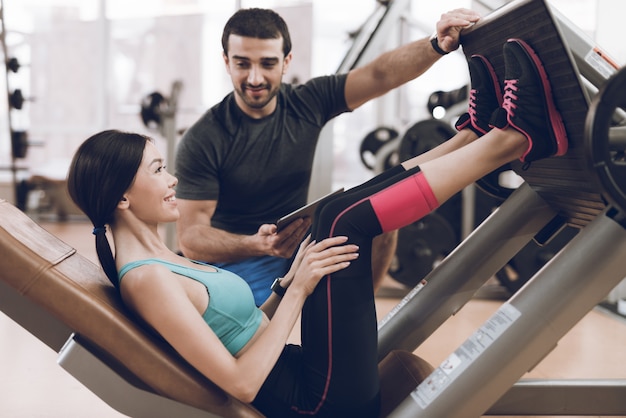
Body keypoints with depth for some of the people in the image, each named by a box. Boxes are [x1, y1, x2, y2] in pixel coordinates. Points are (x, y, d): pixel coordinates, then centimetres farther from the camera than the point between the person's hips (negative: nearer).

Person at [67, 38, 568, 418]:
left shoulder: (158, 261, 11)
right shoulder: (145, 280, -19)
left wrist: (289, 282, 4)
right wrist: (299, 291, -18)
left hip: (303, 375, 10)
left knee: (347, 208, 12)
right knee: (343, 220, -18)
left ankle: (478, 131, 8)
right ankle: (515, 137, -8)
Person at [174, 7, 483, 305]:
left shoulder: (307, 103, -4)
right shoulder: (201, 141, -15)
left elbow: (380, 75, -17)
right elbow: (190, 235, -19)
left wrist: (438, 45, -36)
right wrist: (257, 244, -38)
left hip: (296, 240, 5)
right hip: (234, 261, -5)